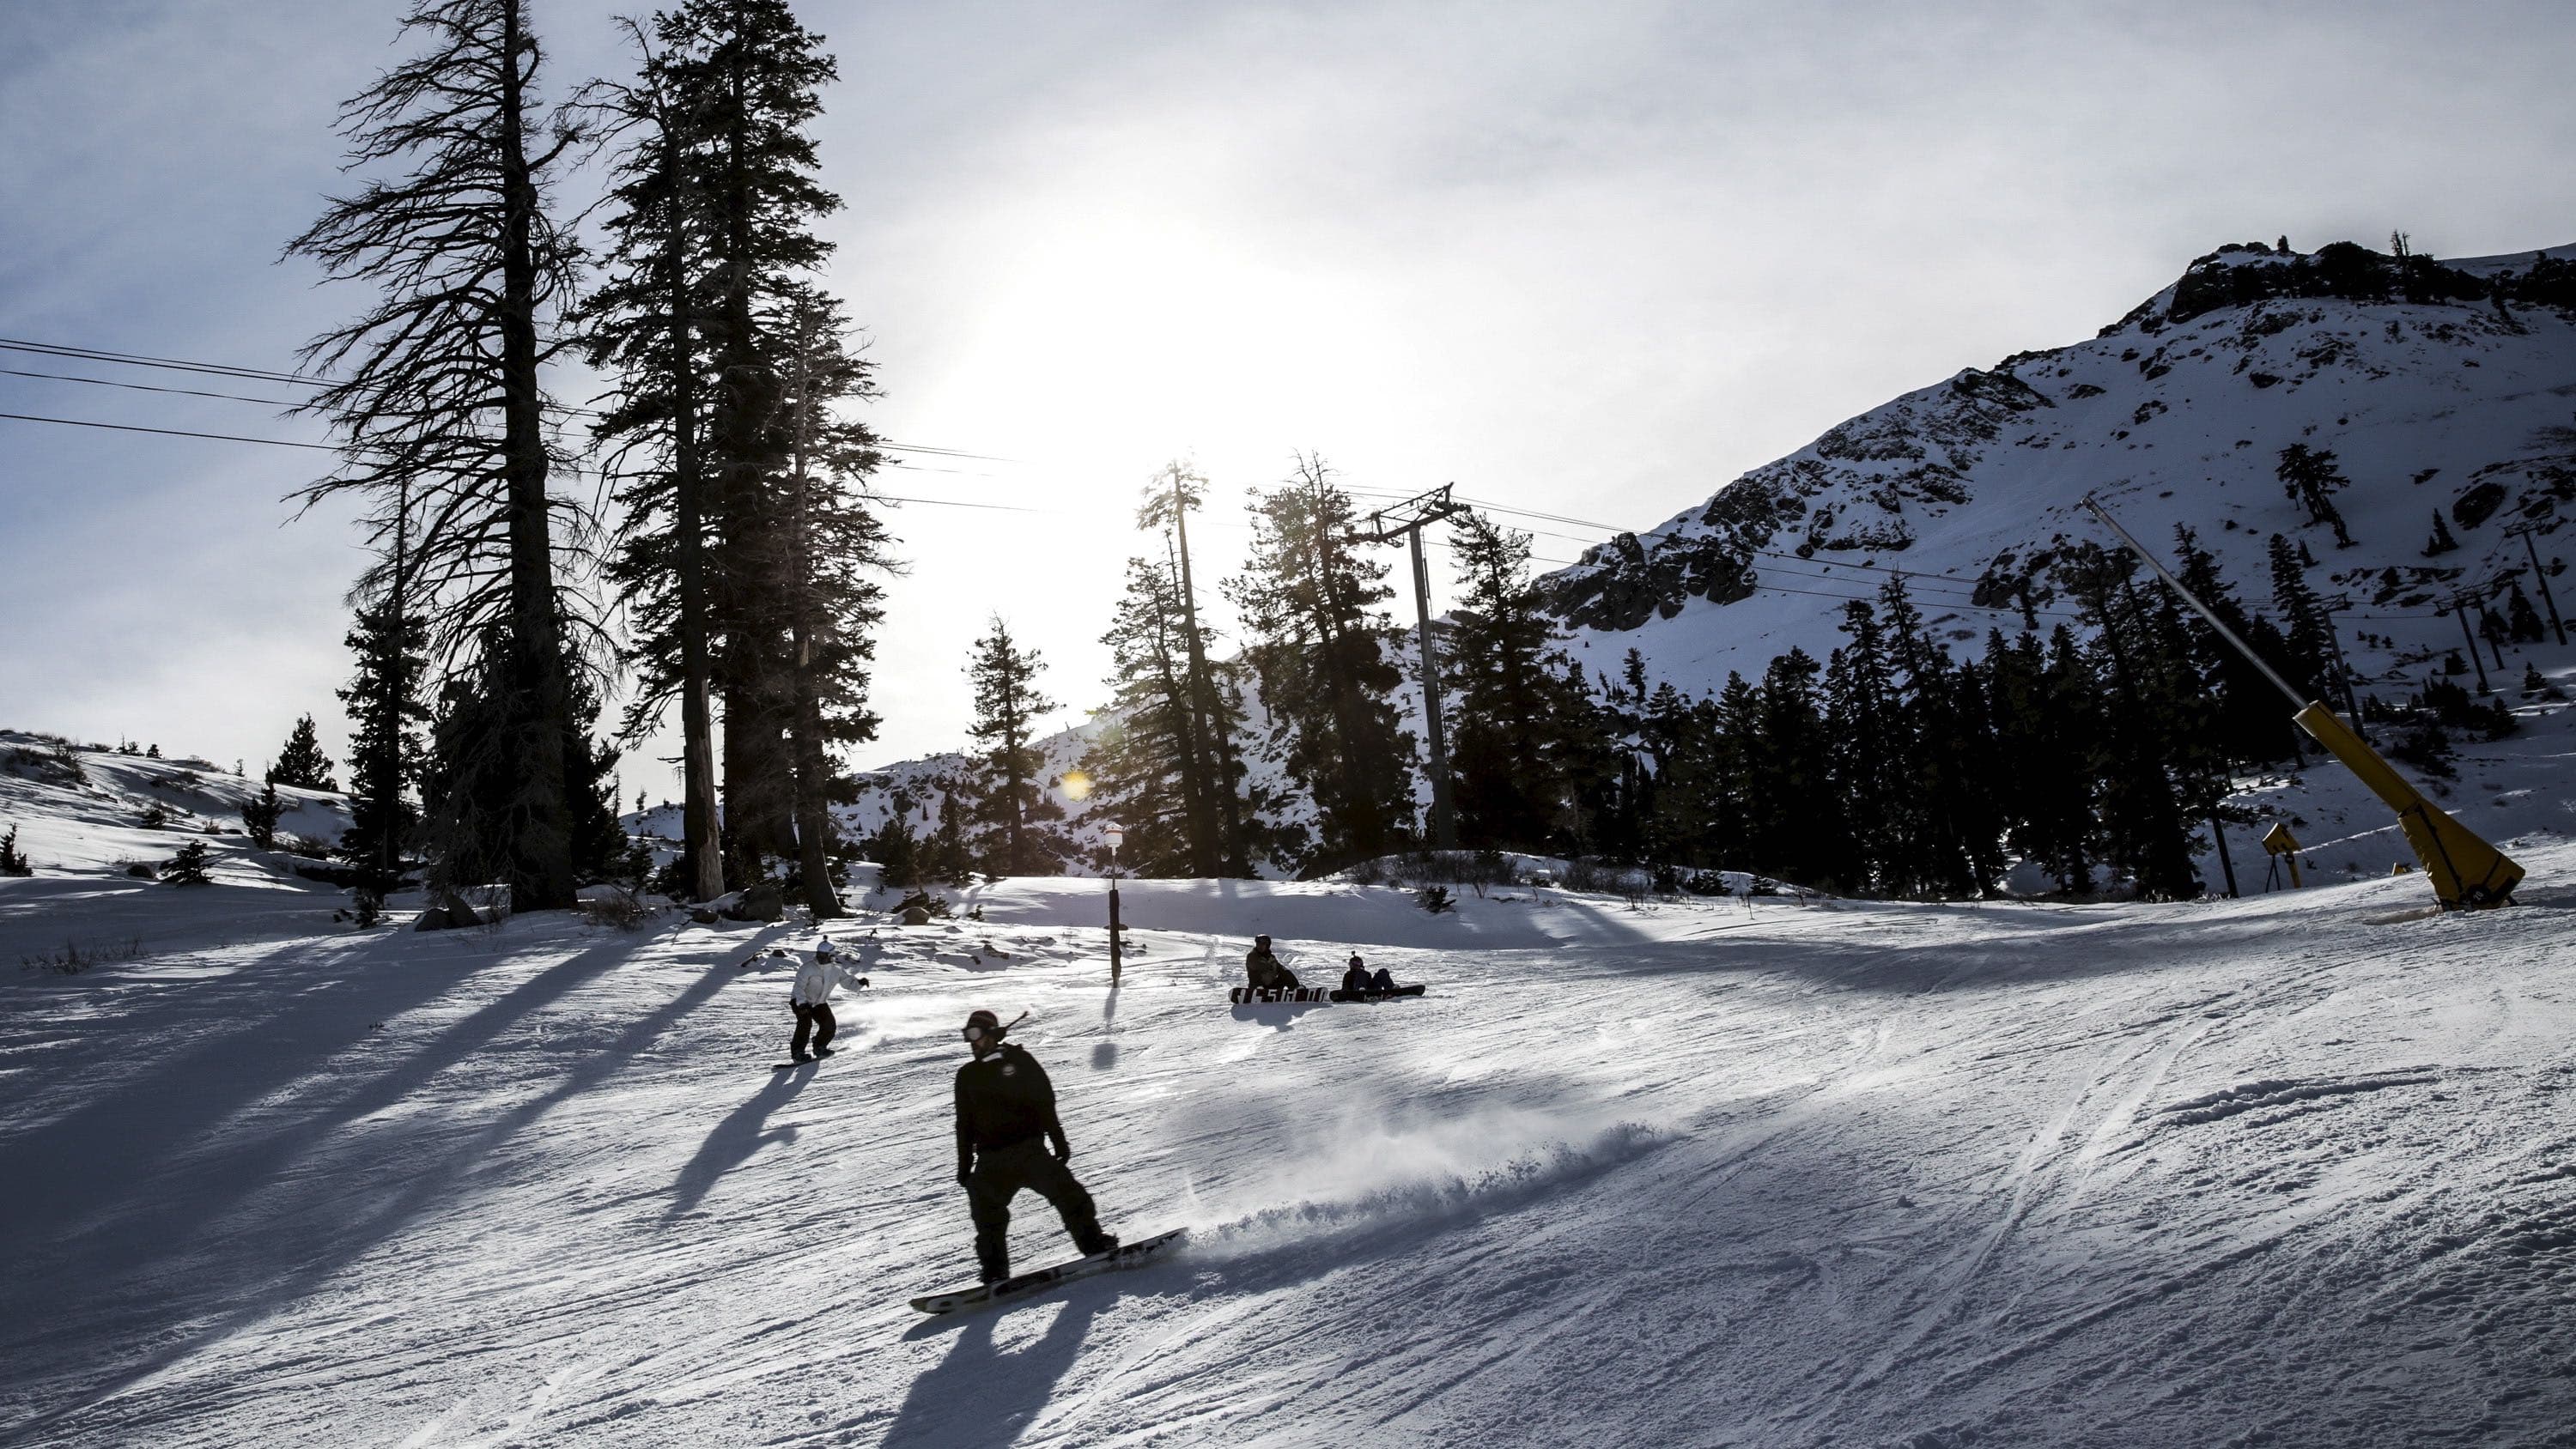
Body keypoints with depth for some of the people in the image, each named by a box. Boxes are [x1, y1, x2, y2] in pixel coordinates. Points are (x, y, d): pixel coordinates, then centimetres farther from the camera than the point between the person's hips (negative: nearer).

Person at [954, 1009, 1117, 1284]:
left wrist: (1059, 1142, -5)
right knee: (986, 1210, -6)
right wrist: (964, 1165, 14)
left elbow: (1045, 1102, 1)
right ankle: (994, 1270, 4)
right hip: (991, 1161, 4)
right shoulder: (967, 1076, 14)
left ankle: (1094, 1244, -6)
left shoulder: (1018, 1061, 3)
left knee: (1065, 1192, -13)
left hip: (1029, 1149, -3)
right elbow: (965, 1125, 19)